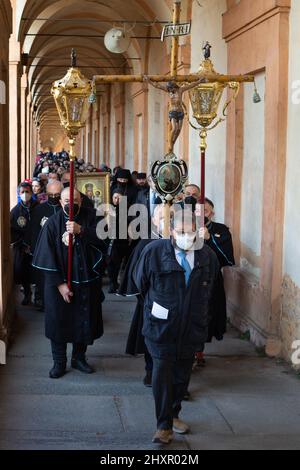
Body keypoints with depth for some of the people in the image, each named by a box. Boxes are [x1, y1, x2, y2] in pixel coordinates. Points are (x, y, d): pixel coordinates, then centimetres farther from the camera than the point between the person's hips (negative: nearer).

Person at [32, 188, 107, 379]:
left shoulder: (89, 218, -3)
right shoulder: (53, 224, -8)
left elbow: (102, 241, -15)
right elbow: (48, 257, -10)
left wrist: (81, 230, -29)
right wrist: (59, 284, -14)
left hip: (86, 282, 2)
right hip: (59, 282, -2)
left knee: (84, 321, 11)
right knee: (59, 321, 6)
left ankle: (79, 357, 29)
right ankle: (59, 362, 19)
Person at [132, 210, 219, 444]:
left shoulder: (208, 256, -2)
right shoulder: (154, 251, -11)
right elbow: (140, 281, 6)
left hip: (192, 328, 3)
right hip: (161, 326, -3)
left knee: (182, 374, 13)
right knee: (162, 373, -8)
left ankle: (173, 415, 33)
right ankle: (164, 425, 1)